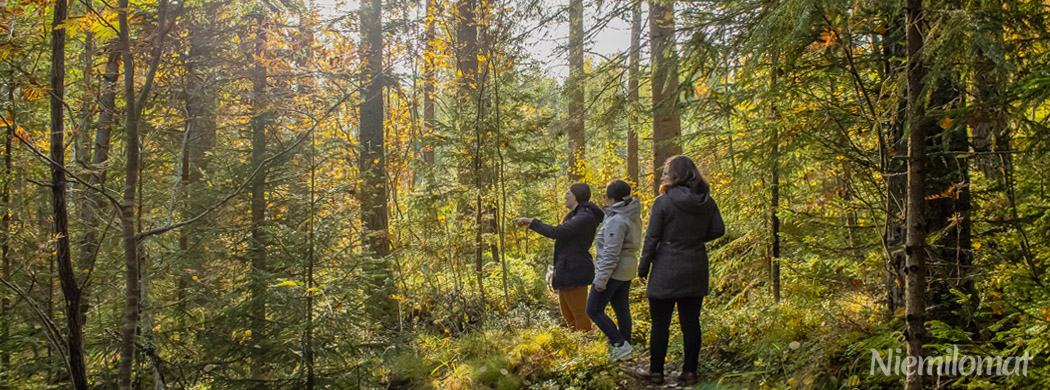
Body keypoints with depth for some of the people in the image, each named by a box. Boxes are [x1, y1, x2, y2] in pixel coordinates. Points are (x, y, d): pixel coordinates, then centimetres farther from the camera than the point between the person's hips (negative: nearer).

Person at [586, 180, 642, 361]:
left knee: (594, 309, -2)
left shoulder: (617, 220, -21)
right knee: (622, 309, 15)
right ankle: (625, 344, 22)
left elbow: (611, 252, -24)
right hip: (627, 270, 10)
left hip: (614, 270, -10)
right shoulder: (633, 216, 9)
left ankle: (620, 344, -4)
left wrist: (601, 278, -22)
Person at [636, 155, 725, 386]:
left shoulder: (663, 202, -13)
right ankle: (689, 372, 13)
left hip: (666, 272, -4)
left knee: (660, 323, 6)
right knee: (691, 322, 10)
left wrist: (643, 268, -1)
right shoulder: (707, 202, 0)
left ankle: (656, 372, 13)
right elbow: (718, 230, 7)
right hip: (695, 272, 4)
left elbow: (652, 239, -10)